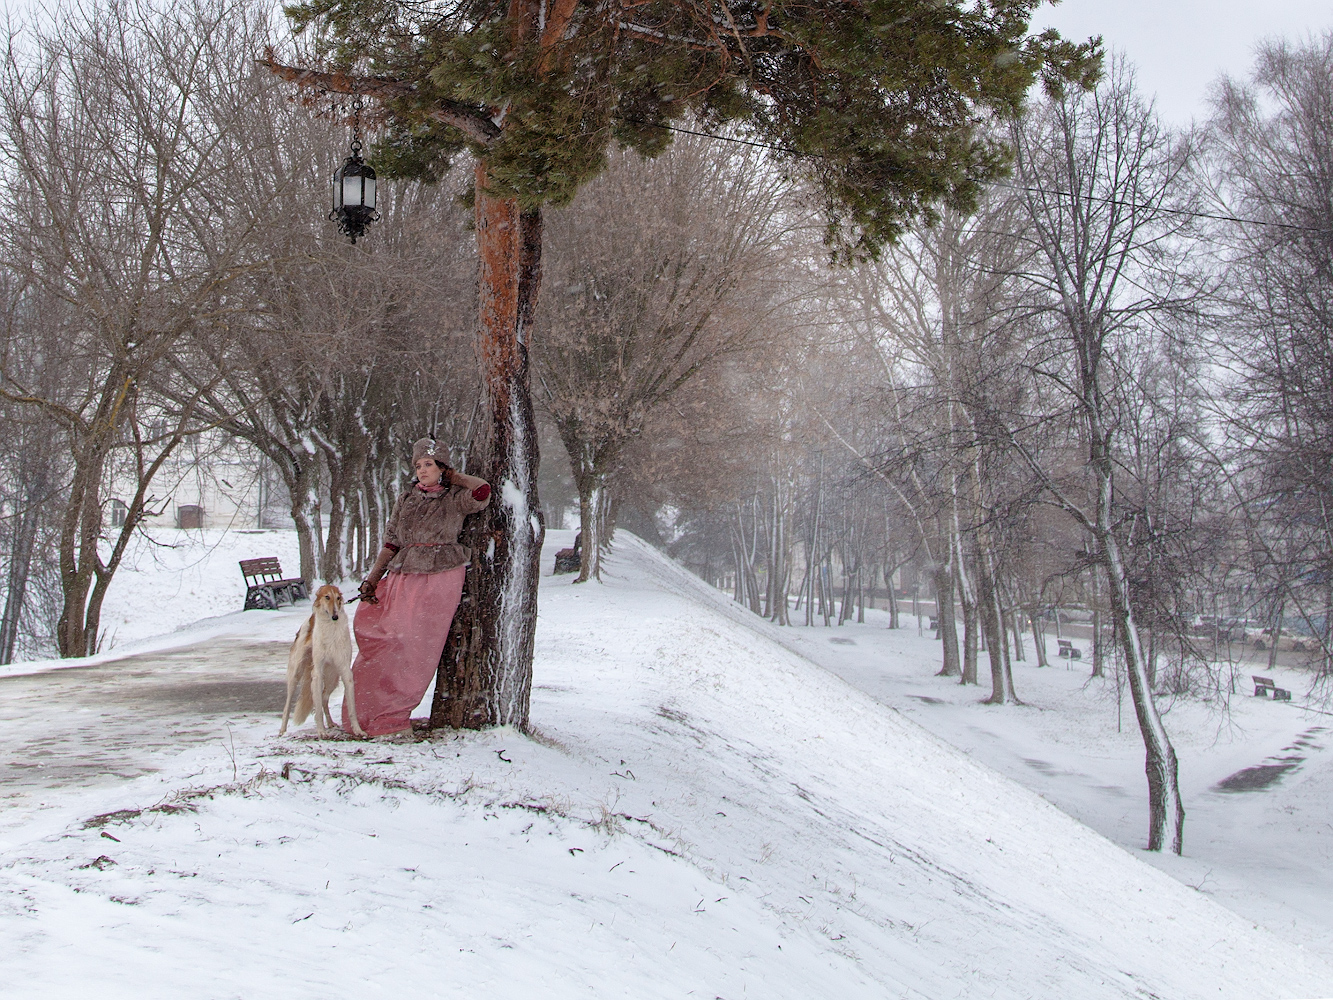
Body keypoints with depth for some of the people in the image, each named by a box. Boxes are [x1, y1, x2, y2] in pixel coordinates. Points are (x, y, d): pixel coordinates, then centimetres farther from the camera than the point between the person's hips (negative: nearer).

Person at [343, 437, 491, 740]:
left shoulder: (455, 499, 3)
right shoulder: (406, 500, 16)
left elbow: (483, 490, -17)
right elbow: (391, 543, 15)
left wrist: (451, 477, -1)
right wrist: (372, 578, 5)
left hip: (439, 581, -4)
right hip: (402, 578, 4)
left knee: (413, 649, -6)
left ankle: (393, 719, 1)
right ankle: (366, 714, 10)